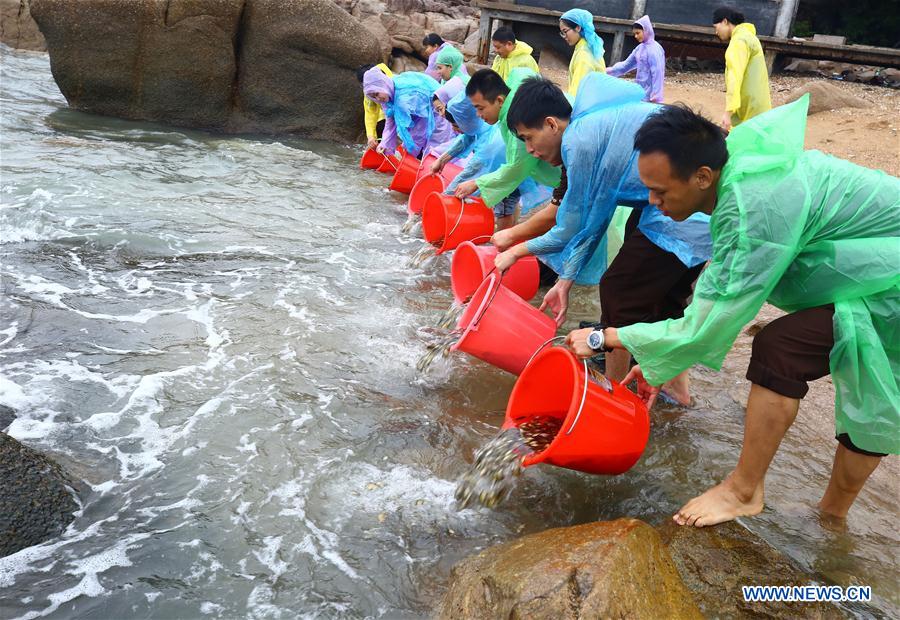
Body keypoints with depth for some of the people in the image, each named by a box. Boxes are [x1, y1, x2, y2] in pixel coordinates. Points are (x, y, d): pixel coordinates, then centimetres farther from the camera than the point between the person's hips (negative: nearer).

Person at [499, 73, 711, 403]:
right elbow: (590, 219, 15)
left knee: (619, 292, 3)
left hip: (682, 214, -10)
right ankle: (677, 385, 38)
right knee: (663, 297, 23)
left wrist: (516, 251, 9)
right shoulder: (601, 121, 15)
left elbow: (574, 227, -6)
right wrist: (566, 281, 15)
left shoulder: (581, 138, -15)